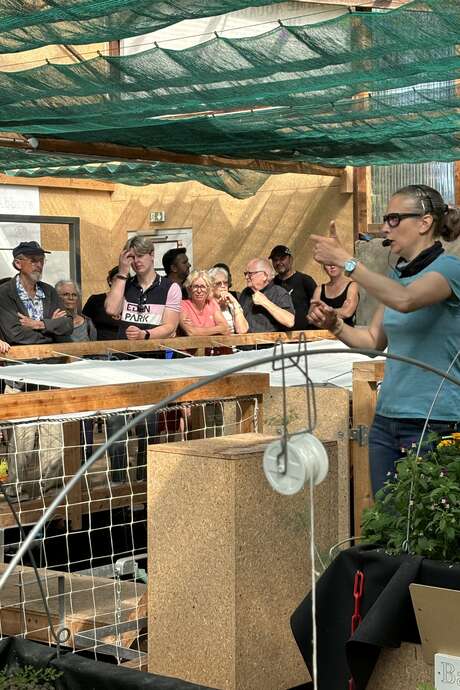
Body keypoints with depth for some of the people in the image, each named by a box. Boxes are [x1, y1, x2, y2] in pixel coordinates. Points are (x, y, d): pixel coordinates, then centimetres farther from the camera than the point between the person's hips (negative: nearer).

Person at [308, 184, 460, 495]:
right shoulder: (397, 273, 15)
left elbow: (404, 300, -30)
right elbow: (375, 341, 17)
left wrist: (345, 260, -28)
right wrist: (335, 324, -1)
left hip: (433, 422, -7)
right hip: (386, 419, 8)